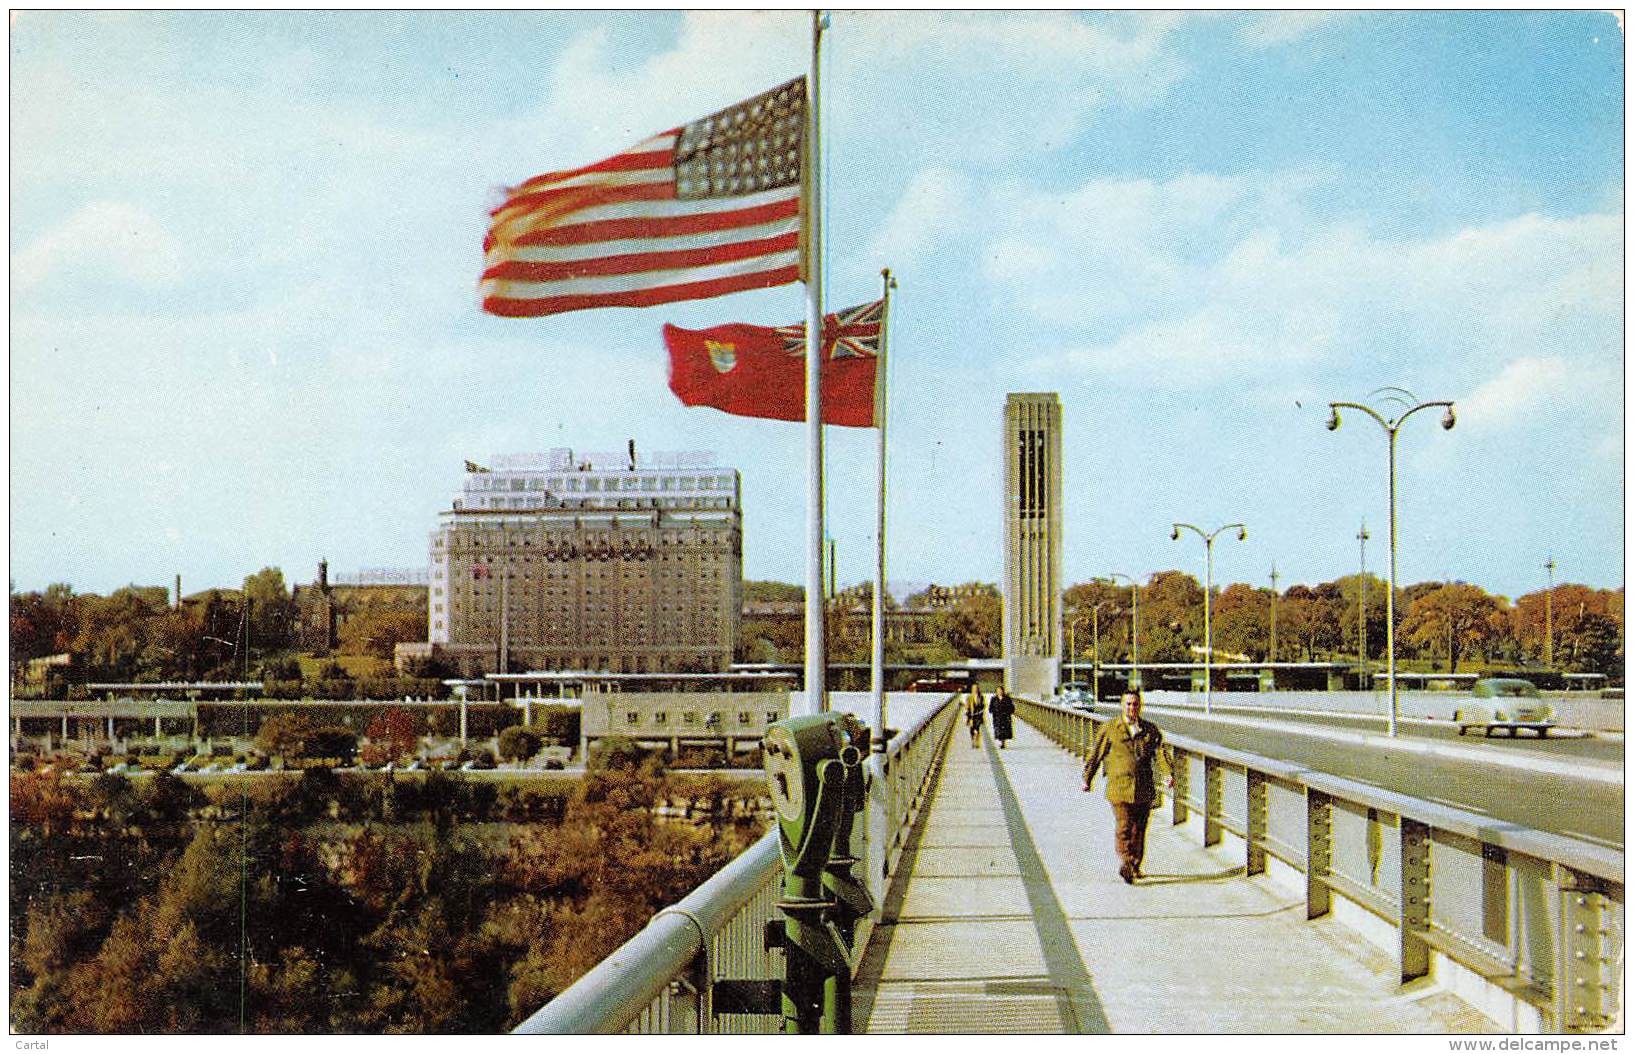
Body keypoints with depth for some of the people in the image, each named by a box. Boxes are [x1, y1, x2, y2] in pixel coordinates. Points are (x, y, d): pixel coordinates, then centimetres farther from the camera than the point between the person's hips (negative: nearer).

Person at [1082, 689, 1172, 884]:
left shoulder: (1150, 730, 10)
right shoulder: (1109, 729, 5)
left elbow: (1160, 752, -3)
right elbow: (1095, 755, 11)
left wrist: (1168, 774, -20)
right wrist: (1087, 779, 14)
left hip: (1144, 791, 3)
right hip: (1119, 788, -3)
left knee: (1139, 830, 11)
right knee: (1124, 828, -13)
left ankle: (1135, 866, 23)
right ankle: (1125, 864, -21)